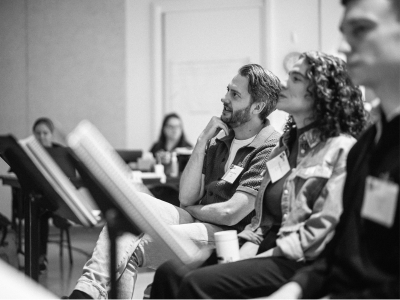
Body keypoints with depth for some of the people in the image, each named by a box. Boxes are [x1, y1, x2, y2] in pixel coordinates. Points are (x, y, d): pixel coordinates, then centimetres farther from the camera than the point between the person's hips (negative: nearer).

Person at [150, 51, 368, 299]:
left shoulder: (341, 149, -5)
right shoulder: (285, 146, 22)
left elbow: (325, 227, -14)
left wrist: (263, 257, -13)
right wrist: (244, 252, 0)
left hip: (300, 263, -8)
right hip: (268, 253, 8)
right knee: (169, 273, -13)